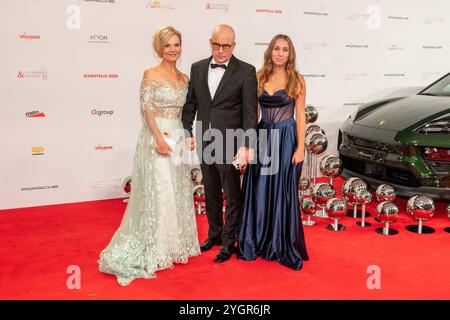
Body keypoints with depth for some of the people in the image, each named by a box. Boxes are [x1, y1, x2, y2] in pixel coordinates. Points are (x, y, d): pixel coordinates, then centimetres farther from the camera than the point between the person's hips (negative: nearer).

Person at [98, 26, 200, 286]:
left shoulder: (185, 78, 12)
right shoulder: (151, 74, -5)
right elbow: (146, 110, -12)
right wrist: (159, 138, -20)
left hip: (177, 137, 7)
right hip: (155, 137, -6)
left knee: (178, 192, 12)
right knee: (158, 192, -2)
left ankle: (175, 244, 28)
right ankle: (155, 250, 12)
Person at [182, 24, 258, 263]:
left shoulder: (246, 71, -7)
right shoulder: (197, 68, 6)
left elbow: (250, 112, -11)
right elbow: (190, 103, 11)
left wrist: (245, 145, -16)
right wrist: (188, 132, 3)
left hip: (230, 143, -4)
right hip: (204, 142, 5)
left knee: (232, 194, 6)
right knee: (211, 192, 17)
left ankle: (229, 241, 21)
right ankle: (214, 233, 35)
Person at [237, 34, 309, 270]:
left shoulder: (297, 80, -2)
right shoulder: (259, 77, 6)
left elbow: (300, 116, -2)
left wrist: (300, 148, -8)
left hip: (287, 138, -3)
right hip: (263, 137, 3)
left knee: (283, 193, 4)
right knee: (259, 192, 7)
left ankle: (283, 246, 20)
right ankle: (257, 242, 23)